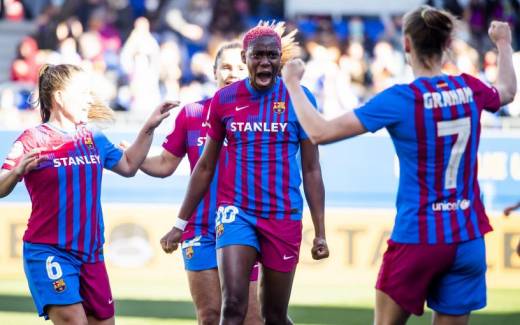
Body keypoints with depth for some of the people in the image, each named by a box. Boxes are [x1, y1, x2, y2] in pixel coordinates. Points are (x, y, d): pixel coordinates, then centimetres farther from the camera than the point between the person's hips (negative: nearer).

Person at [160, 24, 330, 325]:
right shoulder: (224, 100, 2)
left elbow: (311, 170, 1)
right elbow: (206, 167, 12)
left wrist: (320, 232, -3)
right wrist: (181, 224, 12)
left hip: (284, 218, 0)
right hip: (236, 212, 0)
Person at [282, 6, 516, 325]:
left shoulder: (400, 99, -13)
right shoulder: (470, 89, 1)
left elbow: (320, 132, -13)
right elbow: (507, 91, 27)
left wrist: (293, 83, 1)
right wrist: (503, 44, 45)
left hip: (416, 238, -4)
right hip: (467, 239, 4)